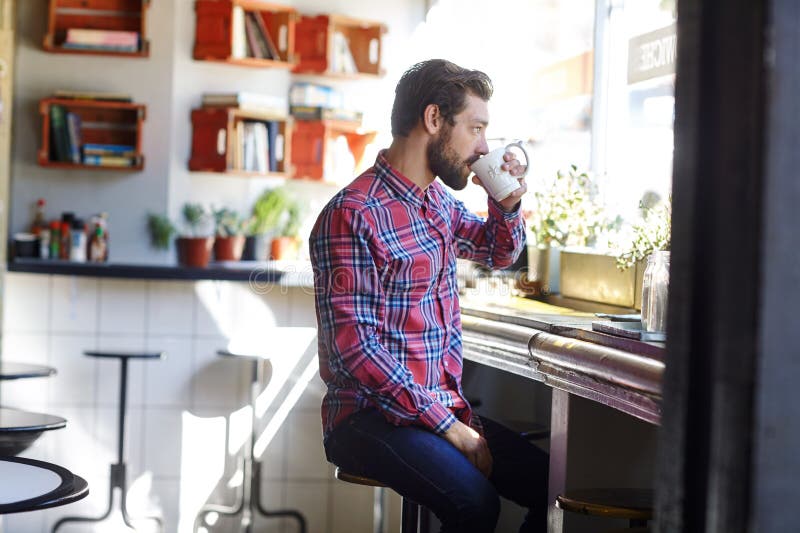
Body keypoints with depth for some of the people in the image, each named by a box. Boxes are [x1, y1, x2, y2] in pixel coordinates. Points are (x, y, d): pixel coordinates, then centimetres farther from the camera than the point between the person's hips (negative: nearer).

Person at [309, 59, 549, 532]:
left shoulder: (440, 204, 12)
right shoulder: (353, 214, -15)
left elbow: (499, 252, 32)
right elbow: (354, 347, -20)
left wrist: (508, 205, 9)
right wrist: (448, 427, -20)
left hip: (445, 405, 8)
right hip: (370, 417, -8)